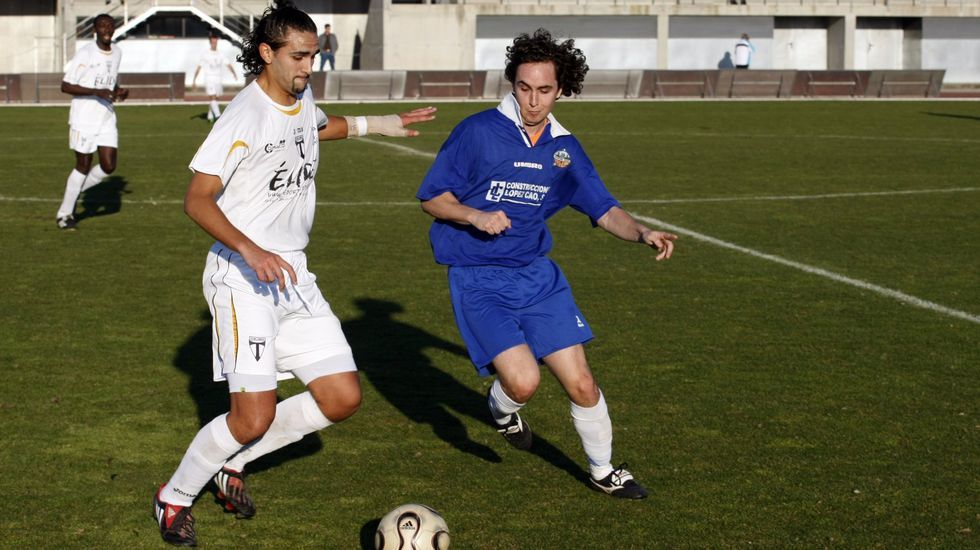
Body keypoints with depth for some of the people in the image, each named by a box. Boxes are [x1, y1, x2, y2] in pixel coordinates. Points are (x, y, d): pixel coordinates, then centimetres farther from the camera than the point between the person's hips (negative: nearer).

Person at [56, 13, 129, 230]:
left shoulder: (117, 53, 8)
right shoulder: (85, 54, -13)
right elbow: (65, 86, -16)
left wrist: (119, 92, 2)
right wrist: (96, 92, -25)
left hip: (107, 118, 6)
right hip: (83, 118, -6)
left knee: (108, 166, -3)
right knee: (83, 165, 0)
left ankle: (75, 191, 22)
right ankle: (64, 213, 16)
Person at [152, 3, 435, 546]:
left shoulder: (302, 99, 8)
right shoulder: (245, 115, -17)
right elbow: (197, 200, -21)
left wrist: (381, 124, 32)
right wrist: (251, 250, -34)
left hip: (292, 274, 8)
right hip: (241, 277, -8)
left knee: (342, 398, 3)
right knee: (255, 417, -15)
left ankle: (233, 461, 20)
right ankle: (174, 496, 10)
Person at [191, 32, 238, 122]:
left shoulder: (220, 55, 8)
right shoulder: (205, 55, -1)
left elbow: (228, 64, 0)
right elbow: (198, 68, 1)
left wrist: (234, 73, -19)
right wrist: (194, 81, -1)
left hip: (218, 80, 4)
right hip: (209, 79, -4)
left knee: (214, 99, 7)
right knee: (213, 98, -16)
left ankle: (210, 117, 18)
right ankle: (217, 116, -25)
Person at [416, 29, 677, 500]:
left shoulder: (565, 149, 5)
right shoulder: (479, 132, -10)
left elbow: (604, 210, 10)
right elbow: (431, 197, -4)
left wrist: (643, 233, -8)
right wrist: (475, 216, -22)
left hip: (536, 274, 4)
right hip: (478, 280, -4)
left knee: (581, 384, -1)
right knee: (523, 381, -20)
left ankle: (603, 471, 23)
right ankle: (501, 407, 18)